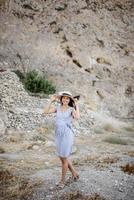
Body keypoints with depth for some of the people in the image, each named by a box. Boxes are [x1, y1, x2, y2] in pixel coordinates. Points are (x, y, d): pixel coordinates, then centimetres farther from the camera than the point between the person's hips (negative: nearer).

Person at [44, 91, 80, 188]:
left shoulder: (71, 109, -5)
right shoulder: (57, 108, 7)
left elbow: (77, 117, -24)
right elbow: (46, 111, -4)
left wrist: (76, 105, -15)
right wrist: (51, 101, -4)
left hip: (67, 135, -5)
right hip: (58, 135, 5)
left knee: (64, 158, 2)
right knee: (63, 156, 16)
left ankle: (63, 180, 19)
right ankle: (74, 173, 36)